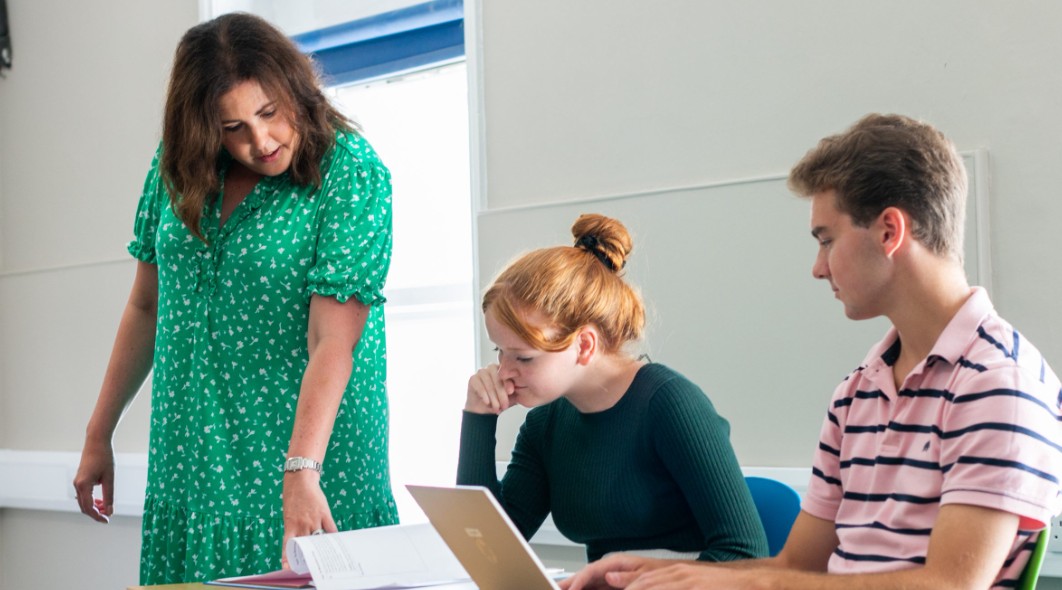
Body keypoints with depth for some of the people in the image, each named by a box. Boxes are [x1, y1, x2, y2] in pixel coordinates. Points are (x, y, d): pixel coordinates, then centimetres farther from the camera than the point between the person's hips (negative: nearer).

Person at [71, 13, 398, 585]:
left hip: (312, 448, -4)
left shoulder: (353, 172, -14)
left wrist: (301, 471, -31)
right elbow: (146, 307, 10)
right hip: (191, 463, 4)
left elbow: (332, 342, -21)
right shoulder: (178, 168, 1)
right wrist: (98, 435, 12)